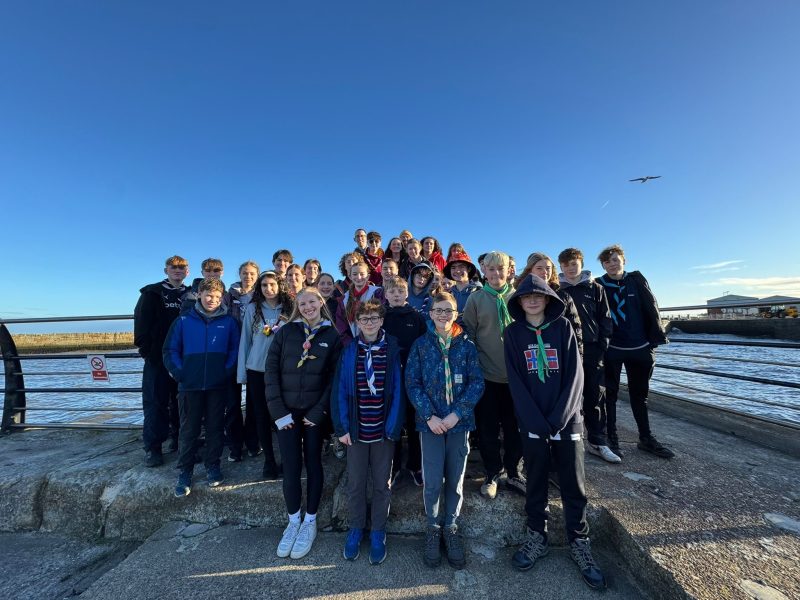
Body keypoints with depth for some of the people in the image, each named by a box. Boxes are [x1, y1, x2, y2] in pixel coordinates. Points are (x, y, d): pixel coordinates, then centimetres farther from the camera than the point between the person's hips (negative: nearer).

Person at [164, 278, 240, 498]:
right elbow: (170, 351, 2)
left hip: (218, 385, 0)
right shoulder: (183, 321, 1)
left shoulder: (228, 322, 0)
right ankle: (184, 472, 22)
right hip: (190, 385, 0)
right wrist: (180, 373, -7)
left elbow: (235, 350, 1)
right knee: (188, 430, 8)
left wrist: (227, 372, -9)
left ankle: (213, 467, 27)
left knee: (215, 427, 11)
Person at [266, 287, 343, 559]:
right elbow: (271, 370, -1)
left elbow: (334, 377, -3)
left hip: (315, 412, 0)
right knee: (290, 466, 5)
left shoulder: (332, 335, -2)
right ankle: (293, 522, 27)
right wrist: (278, 410, -7)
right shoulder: (286, 332, 0)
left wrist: (319, 411, -10)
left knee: (313, 464, 10)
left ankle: (310, 522, 28)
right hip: (287, 412, 1)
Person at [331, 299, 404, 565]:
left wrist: (394, 427, -10)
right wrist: (342, 427, -6)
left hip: (384, 430, 0)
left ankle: (378, 533, 35)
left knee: (382, 484, 14)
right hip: (356, 430, 1)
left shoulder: (392, 349, -7)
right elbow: (339, 390, -3)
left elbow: (397, 390, -6)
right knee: (355, 483, 14)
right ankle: (355, 529, 37)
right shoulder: (349, 351, -4)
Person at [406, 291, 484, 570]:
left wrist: (456, 414, -13)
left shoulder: (467, 345, 2)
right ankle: (433, 527, 27)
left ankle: (451, 527, 33)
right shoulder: (421, 345, 0)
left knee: (455, 480, 10)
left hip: (460, 421, 1)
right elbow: (412, 383, -3)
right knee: (433, 481, 1)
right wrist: (430, 416, -13)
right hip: (431, 422, -1)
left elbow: (477, 383, -3)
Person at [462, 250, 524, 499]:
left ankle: (513, 473, 33)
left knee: (515, 426, 13)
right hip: (486, 374, -1)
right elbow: (468, 333, 1)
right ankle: (492, 474, 29)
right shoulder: (476, 298, -1)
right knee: (488, 428, 9)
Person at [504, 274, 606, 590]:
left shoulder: (563, 327, 0)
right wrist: (536, 420, -13)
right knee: (536, 480, 11)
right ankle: (537, 537, 29)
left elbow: (574, 375, -5)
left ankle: (579, 543, 28)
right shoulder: (513, 332, -1)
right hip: (532, 420, 0)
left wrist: (557, 418, -13)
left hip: (567, 418, 0)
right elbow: (515, 380, -5)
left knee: (573, 483, 9)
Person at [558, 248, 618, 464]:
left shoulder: (595, 288, 7)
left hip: (591, 349, 2)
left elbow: (605, 318, 7)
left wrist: (603, 345, -2)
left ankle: (597, 441, 19)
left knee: (595, 396, 6)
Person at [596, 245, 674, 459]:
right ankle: (612, 439, 16)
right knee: (610, 394, 6)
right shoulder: (599, 286, -2)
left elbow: (651, 308, 3)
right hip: (611, 349, -3)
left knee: (639, 394, 15)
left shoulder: (636, 280, 4)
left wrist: (655, 338, -2)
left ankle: (646, 438, 29)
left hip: (640, 347, 3)